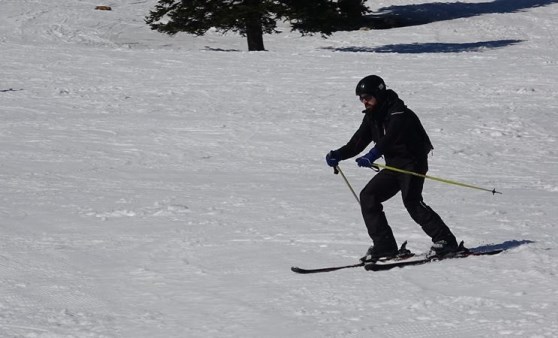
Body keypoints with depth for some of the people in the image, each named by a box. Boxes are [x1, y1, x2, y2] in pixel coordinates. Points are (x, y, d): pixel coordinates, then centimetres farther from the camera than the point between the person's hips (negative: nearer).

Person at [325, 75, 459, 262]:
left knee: (411, 200, -23)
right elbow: (358, 142, 7)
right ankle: (384, 246, 0)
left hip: (412, 162, -9)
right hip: (393, 166, 9)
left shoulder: (399, 113, -17)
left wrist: (373, 154, -48)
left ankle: (445, 241, -17)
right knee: (368, 196, -2)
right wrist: (338, 155, -9)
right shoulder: (372, 117, 9)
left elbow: (391, 137, -34)